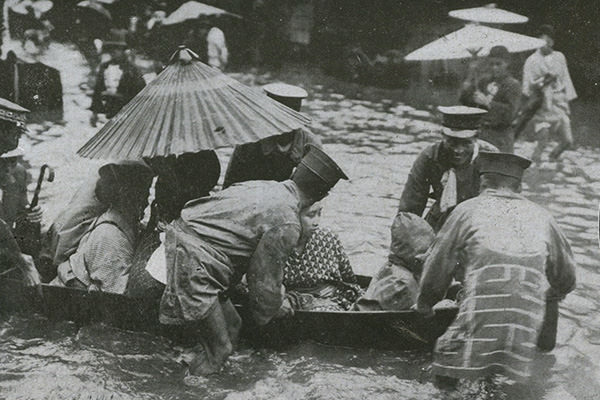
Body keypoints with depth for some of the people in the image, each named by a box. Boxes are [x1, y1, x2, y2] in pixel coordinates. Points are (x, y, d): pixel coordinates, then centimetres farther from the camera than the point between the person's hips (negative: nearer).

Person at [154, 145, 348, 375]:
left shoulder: (264, 187, 12)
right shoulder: (286, 224, -15)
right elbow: (266, 279, -6)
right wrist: (275, 308, 16)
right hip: (191, 266, -10)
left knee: (231, 326, 21)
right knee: (218, 347, 1)